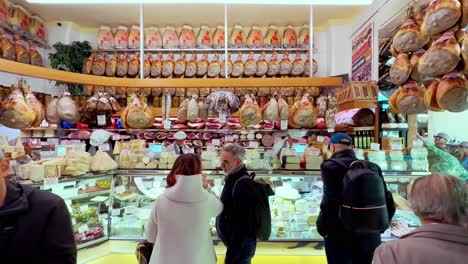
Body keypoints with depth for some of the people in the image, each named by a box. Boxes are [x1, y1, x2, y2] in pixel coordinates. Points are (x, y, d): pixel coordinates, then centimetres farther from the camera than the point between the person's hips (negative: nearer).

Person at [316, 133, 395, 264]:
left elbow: (330, 202, -22)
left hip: (339, 236, -5)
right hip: (370, 236, 5)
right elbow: (388, 203, 4)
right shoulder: (372, 167, 4)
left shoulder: (330, 166, -13)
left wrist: (322, 227, -7)